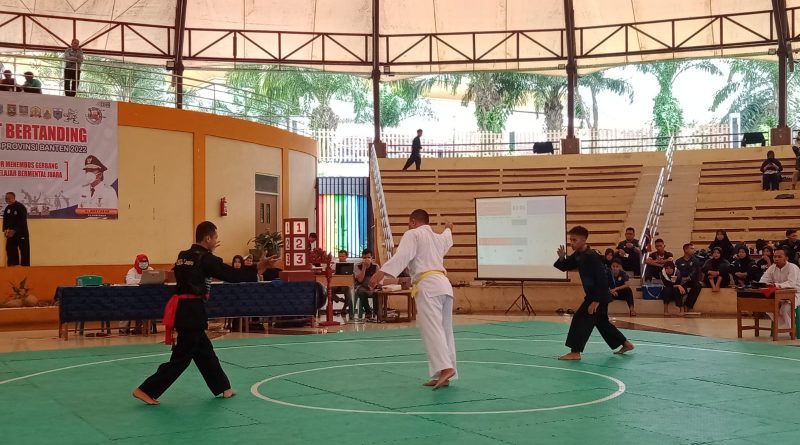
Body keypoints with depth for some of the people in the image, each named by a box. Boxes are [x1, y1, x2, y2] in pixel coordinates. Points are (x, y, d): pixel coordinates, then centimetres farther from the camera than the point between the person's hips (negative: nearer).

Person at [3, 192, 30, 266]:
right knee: (10, 249, 8)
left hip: (21, 232, -7)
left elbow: (22, 221, -20)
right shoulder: (7, 208, 7)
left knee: (24, 250, -4)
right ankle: (13, 265, 16)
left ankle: (25, 266, 2)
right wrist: (5, 229, -9)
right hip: (11, 232, 7)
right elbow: (5, 219, 9)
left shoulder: (21, 207, -14)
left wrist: (14, 230, -24)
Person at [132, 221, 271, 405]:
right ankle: (146, 390, -1)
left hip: (182, 308, 9)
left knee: (204, 351, 17)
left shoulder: (184, 256, 10)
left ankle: (223, 387, 27)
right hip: (192, 311, -9)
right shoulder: (206, 259, -12)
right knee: (182, 357, -2)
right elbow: (231, 275, -13)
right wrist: (256, 270, -6)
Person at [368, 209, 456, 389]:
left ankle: (445, 368, -33)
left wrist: (381, 273, -24)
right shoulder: (438, 237, 29)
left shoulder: (412, 234, 5)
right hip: (444, 285, 8)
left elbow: (401, 256, -14)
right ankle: (443, 376, 11)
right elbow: (446, 239, 55)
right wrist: (448, 229, 78)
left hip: (428, 286, -8)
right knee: (445, 330, 10)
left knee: (432, 329, -17)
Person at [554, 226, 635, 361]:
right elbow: (564, 267, 10)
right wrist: (562, 258, -13)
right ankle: (626, 344, 34)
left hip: (599, 296, -10)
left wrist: (596, 301, -26)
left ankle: (575, 352, -10)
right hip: (593, 295, 10)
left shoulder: (592, 257, -24)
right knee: (602, 322, 21)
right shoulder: (577, 255, 4)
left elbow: (602, 280, -25)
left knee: (580, 319, -13)